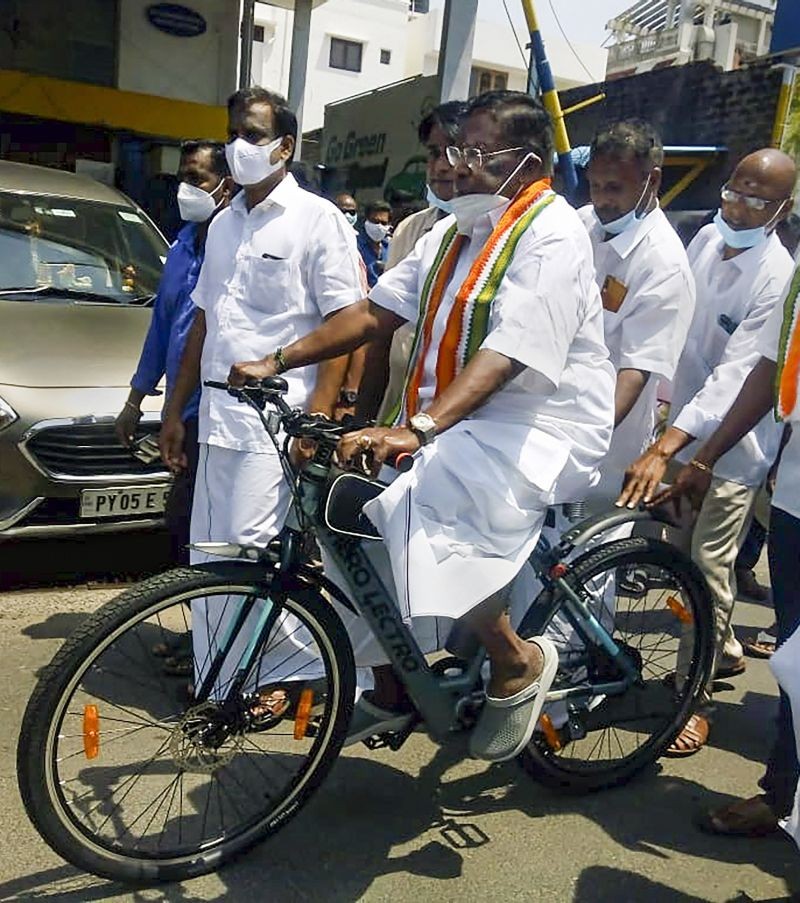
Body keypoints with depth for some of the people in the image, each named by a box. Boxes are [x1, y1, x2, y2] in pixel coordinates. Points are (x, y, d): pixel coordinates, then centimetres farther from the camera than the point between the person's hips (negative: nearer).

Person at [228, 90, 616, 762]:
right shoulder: (453, 232, 16)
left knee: (418, 522, -30)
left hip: (540, 426, -8)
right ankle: (390, 689, 16)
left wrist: (419, 428, -39)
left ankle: (519, 662, -5)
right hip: (455, 423, 9)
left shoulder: (552, 234, -11)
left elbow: (507, 353, -26)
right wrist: (277, 363, 3)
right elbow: (377, 311, 11)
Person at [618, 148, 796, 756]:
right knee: (689, 551, 18)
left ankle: (696, 697, 13)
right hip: (687, 422, 7)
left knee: (708, 566, -3)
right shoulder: (709, 238, 0)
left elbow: (734, 377, -27)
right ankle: (725, 649, 41)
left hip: (734, 440, -7)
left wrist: (664, 449, -37)